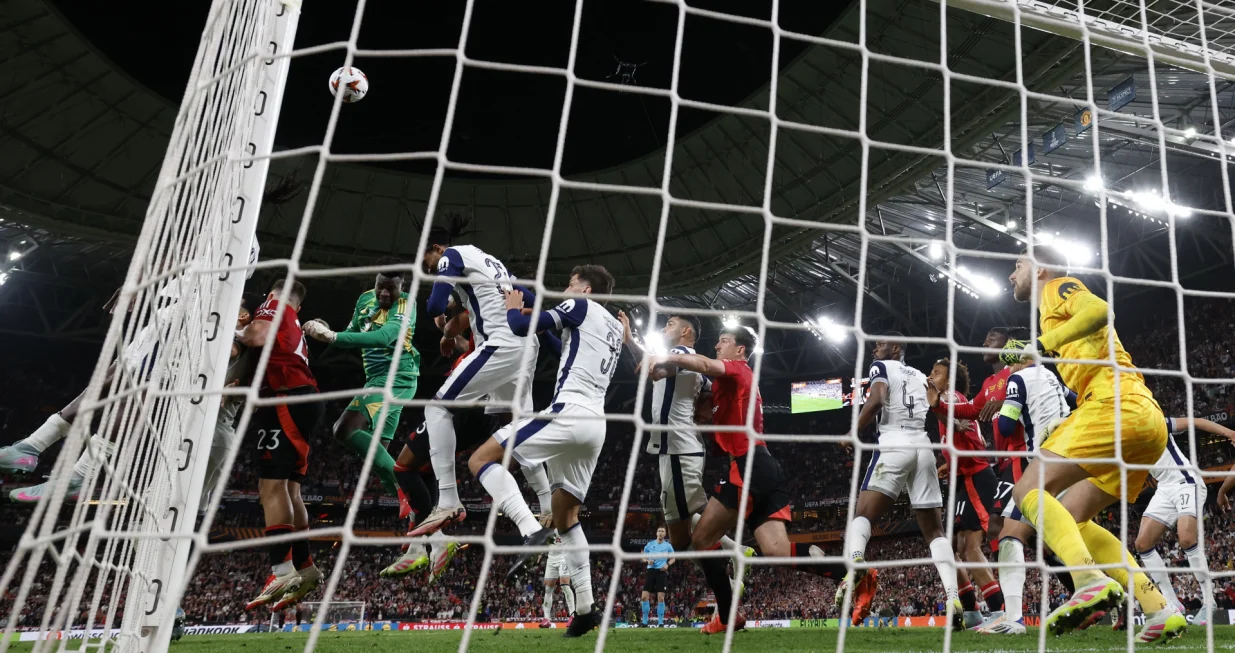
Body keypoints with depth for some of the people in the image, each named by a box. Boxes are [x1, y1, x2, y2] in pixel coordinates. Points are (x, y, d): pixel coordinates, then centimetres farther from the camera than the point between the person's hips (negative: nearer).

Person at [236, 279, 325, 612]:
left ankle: (283, 571, -21)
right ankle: (305, 567, 12)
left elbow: (258, 337, -13)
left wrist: (237, 334, 6)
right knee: (288, 488, 10)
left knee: (272, 486, -15)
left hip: (288, 401, -9)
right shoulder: (295, 328, 31)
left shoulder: (275, 304, 7)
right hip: (301, 401, 9)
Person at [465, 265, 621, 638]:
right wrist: (547, 329, 35)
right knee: (566, 515, 16)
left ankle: (531, 531, -21)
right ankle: (585, 607, 11)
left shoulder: (581, 308, 3)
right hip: (596, 425, 9)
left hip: (568, 414, -8)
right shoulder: (615, 328, 26)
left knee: (481, 460, -3)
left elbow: (521, 327, -6)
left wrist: (513, 308, 15)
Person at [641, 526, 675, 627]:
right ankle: (644, 621, 7)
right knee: (645, 597, -5)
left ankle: (660, 622, 6)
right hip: (650, 571, 1)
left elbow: (673, 559, 14)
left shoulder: (668, 546, 6)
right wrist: (647, 560, -9)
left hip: (662, 572, -1)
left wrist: (667, 564, -5)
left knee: (661, 598, -4)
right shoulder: (649, 544, 6)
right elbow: (643, 557, 14)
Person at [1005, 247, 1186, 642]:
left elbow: (1099, 311, -17)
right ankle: (1159, 612, 3)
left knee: (1030, 490, -15)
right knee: (1070, 519, 11)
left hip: (1116, 404, -9)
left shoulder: (1057, 287, 7)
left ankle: (1092, 581, -33)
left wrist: (1043, 343, -12)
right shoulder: (1056, 307, 31)